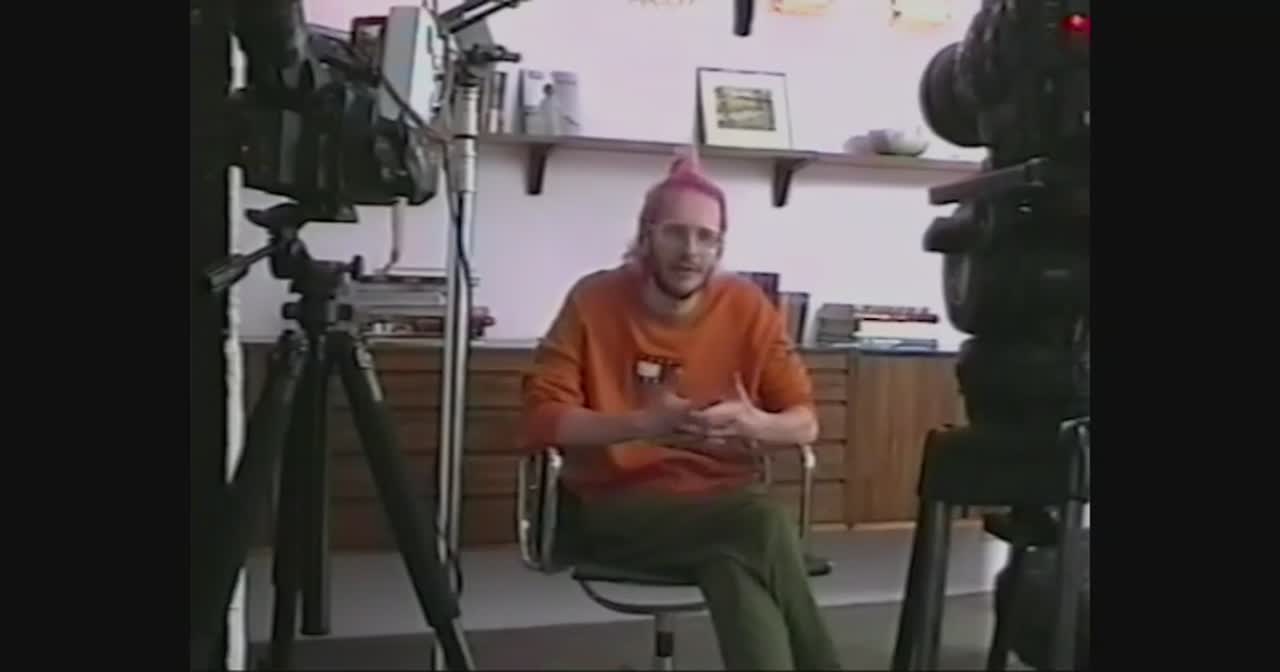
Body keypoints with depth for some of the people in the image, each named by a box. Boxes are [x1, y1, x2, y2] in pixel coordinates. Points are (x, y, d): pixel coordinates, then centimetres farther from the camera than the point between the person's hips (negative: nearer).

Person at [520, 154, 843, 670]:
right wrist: (645, 424, -25)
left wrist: (755, 424, -20)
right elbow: (542, 418, -11)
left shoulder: (747, 307, 1)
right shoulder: (594, 300, -5)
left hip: (719, 502, 2)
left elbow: (804, 421, 4)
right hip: (617, 508, -2)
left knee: (736, 563, -34)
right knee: (765, 525, -30)